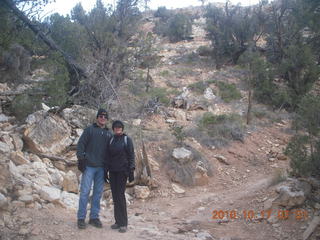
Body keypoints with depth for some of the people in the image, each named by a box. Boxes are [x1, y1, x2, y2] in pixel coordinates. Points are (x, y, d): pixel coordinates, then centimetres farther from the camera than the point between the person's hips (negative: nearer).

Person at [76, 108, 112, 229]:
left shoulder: (109, 134, 13)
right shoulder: (89, 129, 2)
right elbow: (80, 144, -3)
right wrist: (81, 158, -12)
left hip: (101, 168, 4)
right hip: (89, 166, -4)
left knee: (98, 193, 8)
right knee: (85, 192, -3)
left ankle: (94, 217, 18)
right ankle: (81, 218, 5)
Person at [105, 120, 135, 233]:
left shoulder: (127, 139, -2)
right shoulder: (111, 140, 11)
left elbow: (131, 156, -5)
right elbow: (108, 156, 14)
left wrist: (131, 171, -11)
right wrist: (106, 170, 10)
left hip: (122, 171, -5)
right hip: (112, 171, 5)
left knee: (120, 195, -10)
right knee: (115, 196, 6)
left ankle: (123, 223, -5)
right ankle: (118, 221, 13)